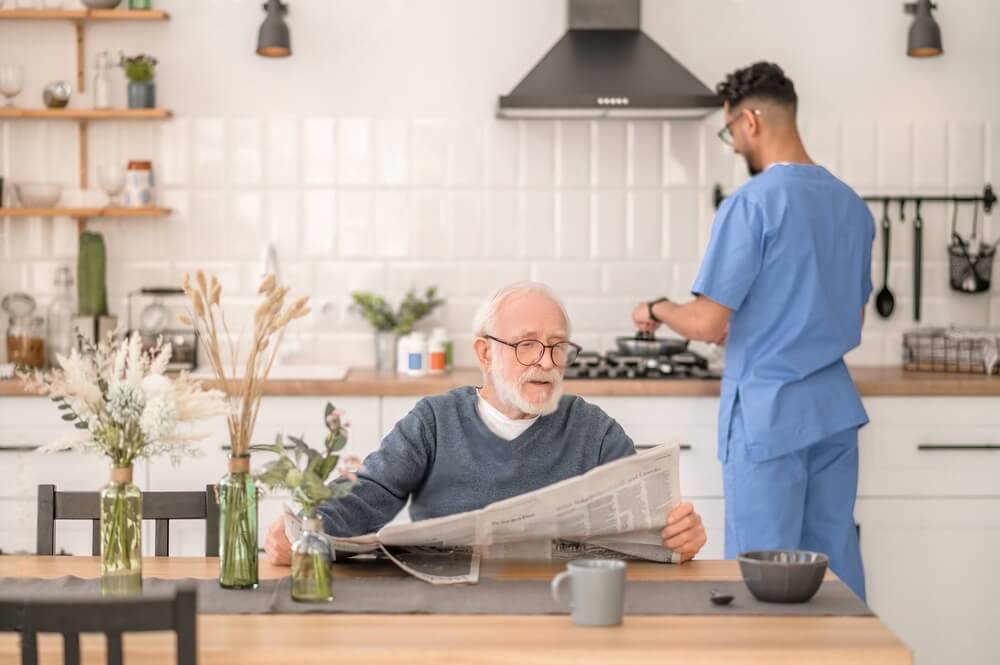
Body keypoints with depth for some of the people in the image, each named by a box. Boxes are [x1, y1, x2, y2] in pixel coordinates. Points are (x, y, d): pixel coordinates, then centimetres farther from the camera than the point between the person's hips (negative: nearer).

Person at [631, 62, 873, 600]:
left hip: (768, 415, -7)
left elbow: (706, 324, -16)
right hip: (835, 410, 7)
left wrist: (655, 310, 4)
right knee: (836, 564, 12)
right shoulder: (852, 205, 9)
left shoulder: (751, 204, -14)